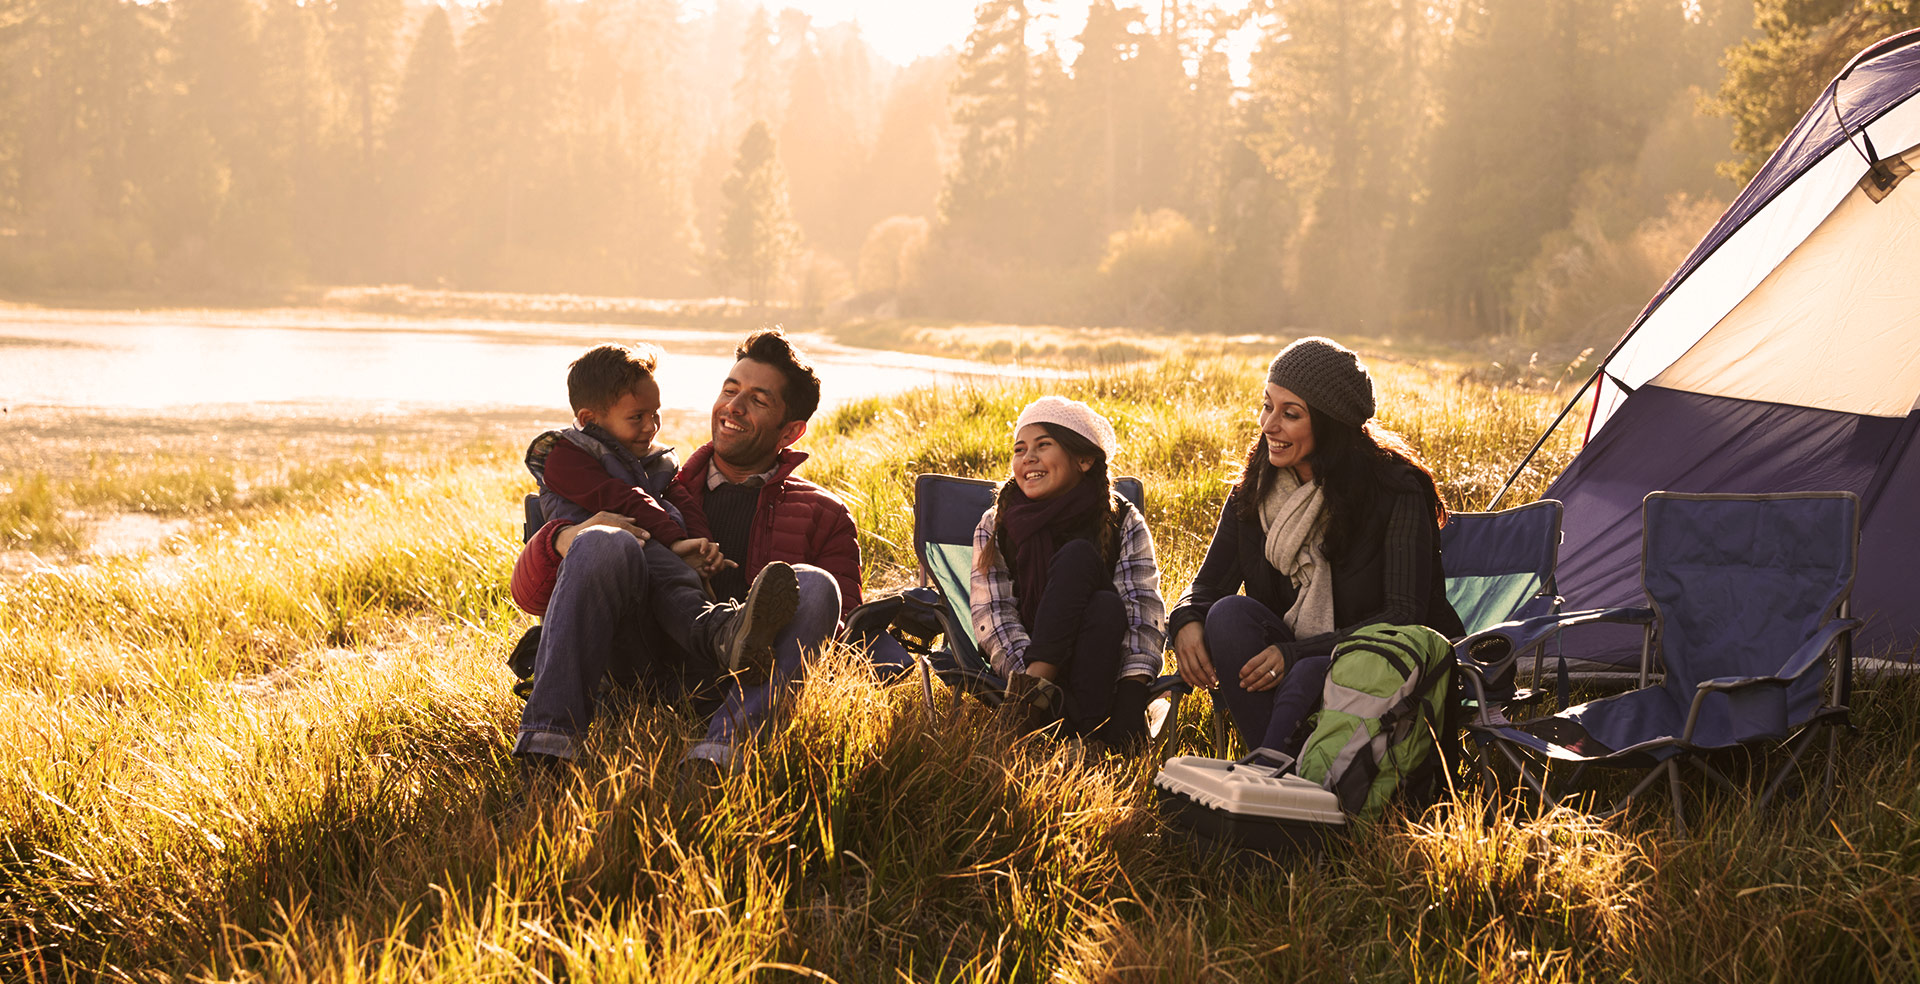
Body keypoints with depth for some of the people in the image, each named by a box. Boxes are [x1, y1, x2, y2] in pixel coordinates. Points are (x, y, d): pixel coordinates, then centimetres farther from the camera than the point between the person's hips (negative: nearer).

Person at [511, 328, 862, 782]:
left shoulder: (824, 515, 24)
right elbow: (530, 592, 16)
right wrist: (566, 539, -9)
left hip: (726, 691, 0)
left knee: (815, 588, -29)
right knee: (604, 544, -22)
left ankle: (722, 749, -52)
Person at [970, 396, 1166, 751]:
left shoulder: (1123, 523, 1)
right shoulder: (994, 528, 4)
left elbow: (1144, 611, -10)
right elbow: (993, 617, -5)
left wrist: (1130, 704, -26)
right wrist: (1038, 683, -24)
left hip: (1103, 670, 0)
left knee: (1102, 600, -30)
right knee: (1080, 556, -23)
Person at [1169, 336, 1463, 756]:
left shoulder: (1396, 490, -14)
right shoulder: (1254, 490, 2)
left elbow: (1404, 615, -17)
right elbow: (1209, 584, 8)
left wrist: (1295, 653, -28)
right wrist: (1186, 621, -19)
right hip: (1292, 662, 6)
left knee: (1312, 673, -38)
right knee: (1230, 613, -25)